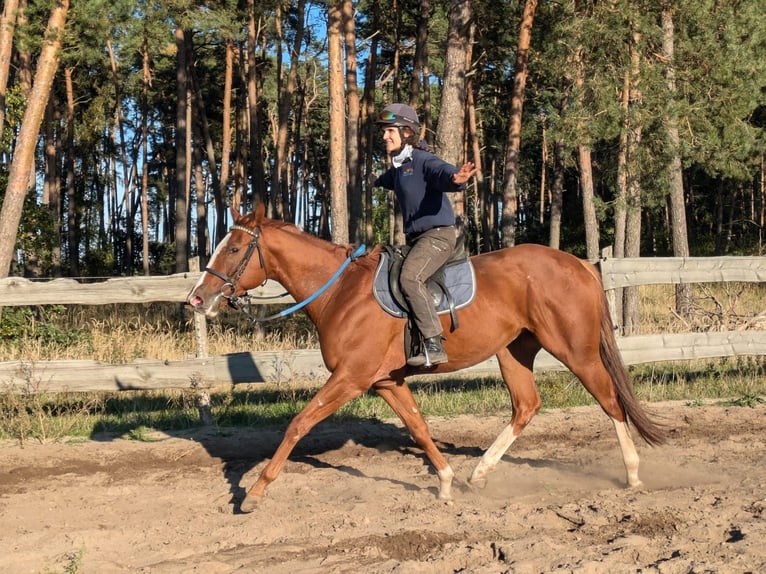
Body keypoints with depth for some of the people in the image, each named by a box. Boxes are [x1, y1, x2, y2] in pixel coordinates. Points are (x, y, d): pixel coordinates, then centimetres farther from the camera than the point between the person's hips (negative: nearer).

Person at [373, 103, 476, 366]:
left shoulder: (424, 161, -12)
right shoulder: (397, 167, 16)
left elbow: (443, 172, -35)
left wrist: (456, 179, -60)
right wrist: (378, 181, 67)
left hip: (438, 234, -10)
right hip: (416, 238, 10)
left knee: (410, 277, -30)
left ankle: (433, 345, -33)